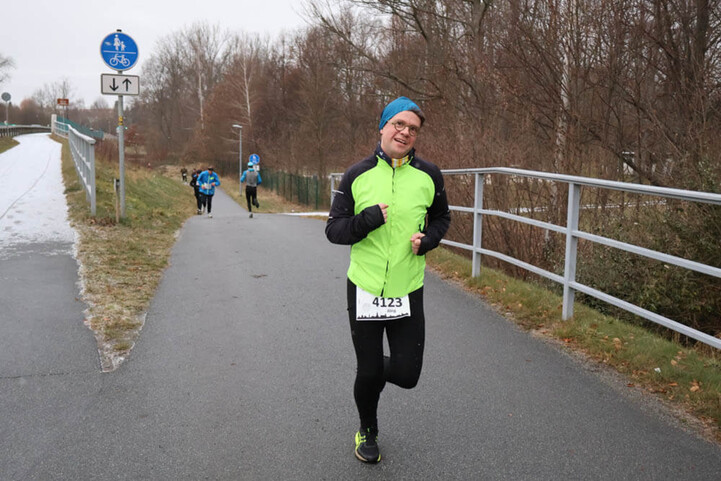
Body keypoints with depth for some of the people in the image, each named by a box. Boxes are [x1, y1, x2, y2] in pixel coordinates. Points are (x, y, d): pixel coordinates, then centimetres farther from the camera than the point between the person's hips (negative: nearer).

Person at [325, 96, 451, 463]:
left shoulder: (428, 175, 0)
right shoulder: (358, 175, -3)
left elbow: (441, 218, 15)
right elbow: (334, 229, -1)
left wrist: (428, 239, -7)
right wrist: (365, 221, -21)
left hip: (408, 292, 1)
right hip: (364, 290, -1)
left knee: (407, 375, 3)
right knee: (368, 372, 8)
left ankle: (377, 370, 41)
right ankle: (367, 432, 38)